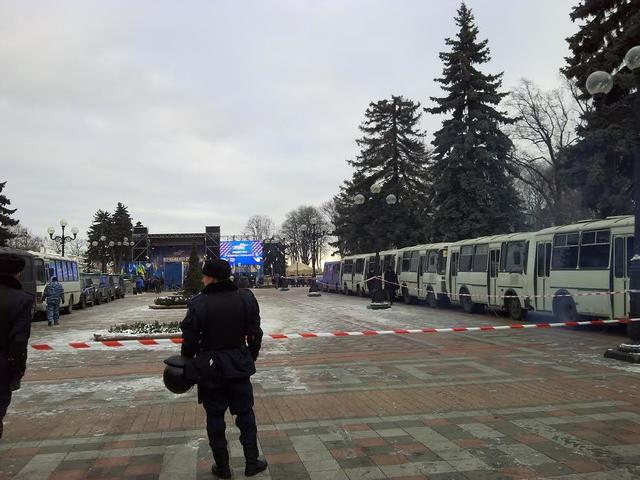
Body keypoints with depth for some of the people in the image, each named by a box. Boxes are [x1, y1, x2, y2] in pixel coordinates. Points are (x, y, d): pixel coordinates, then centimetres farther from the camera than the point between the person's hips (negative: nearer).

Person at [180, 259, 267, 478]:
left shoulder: (199, 304, -16)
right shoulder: (246, 298, -4)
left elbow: (190, 341, -12)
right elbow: (255, 334, 2)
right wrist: (250, 358, 16)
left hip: (210, 368, -2)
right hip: (239, 366, 3)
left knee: (215, 417, 12)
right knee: (245, 414, 15)